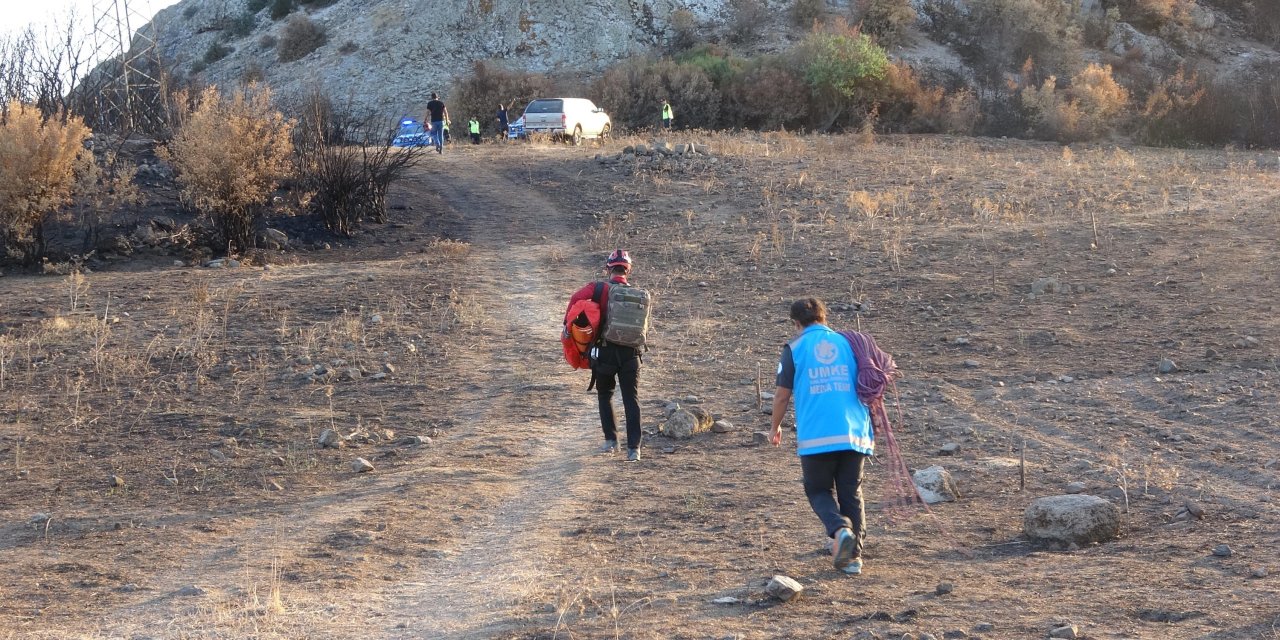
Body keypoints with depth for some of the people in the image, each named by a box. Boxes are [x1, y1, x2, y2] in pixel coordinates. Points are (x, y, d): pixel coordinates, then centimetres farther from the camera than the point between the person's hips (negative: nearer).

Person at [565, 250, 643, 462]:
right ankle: (634, 448, -5)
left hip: (606, 351, -2)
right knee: (632, 400, 3)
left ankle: (611, 440, 17)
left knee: (605, 396, 19)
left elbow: (577, 298, -15)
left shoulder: (601, 288, -4)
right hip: (631, 353, 2)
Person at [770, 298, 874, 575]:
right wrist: (870, 428, 26)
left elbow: (782, 395, 2)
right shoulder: (848, 342, 11)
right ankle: (853, 556, 8)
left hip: (815, 437, -2)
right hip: (854, 434, 3)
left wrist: (776, 428, 18)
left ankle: (840, 529, -15)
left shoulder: (794, 348, 3)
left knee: (819, 491, 13)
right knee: (852, 494, 13)